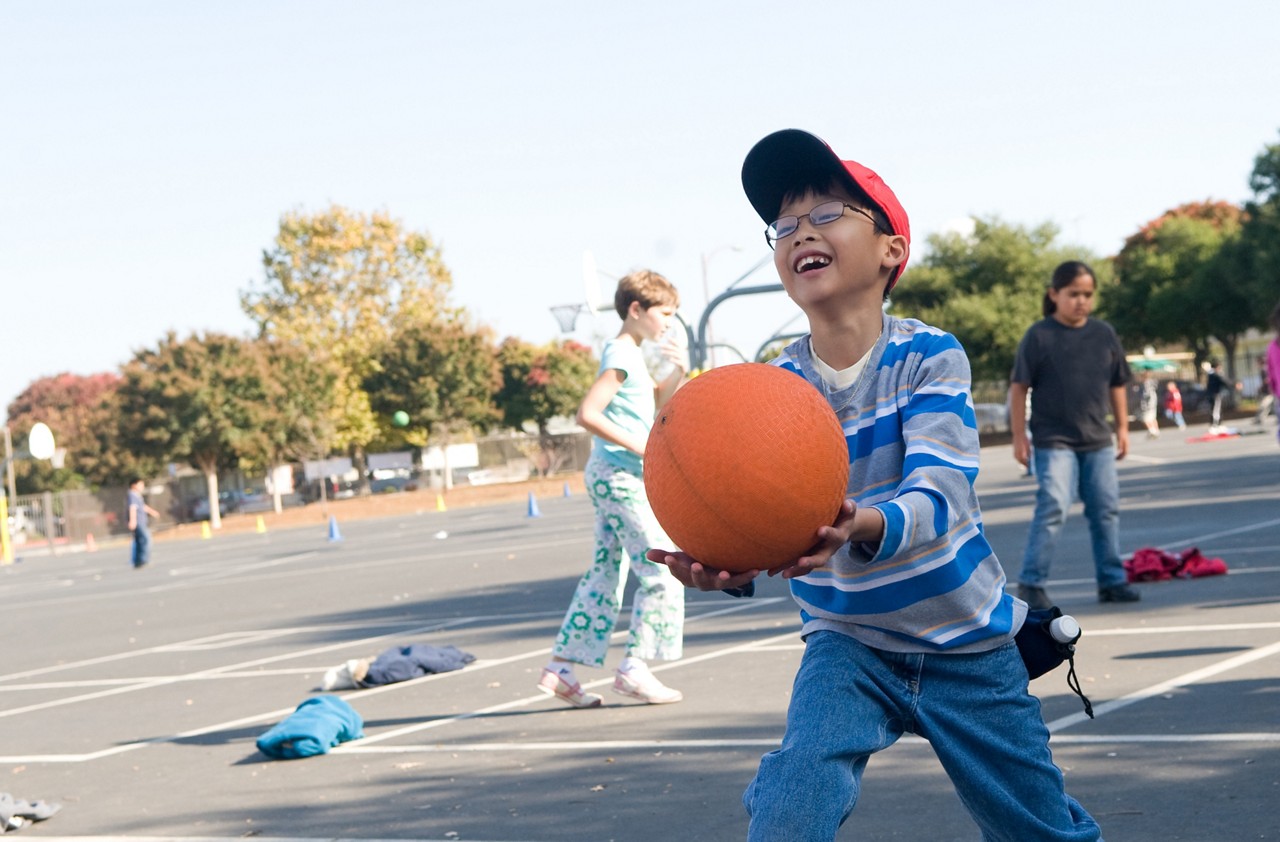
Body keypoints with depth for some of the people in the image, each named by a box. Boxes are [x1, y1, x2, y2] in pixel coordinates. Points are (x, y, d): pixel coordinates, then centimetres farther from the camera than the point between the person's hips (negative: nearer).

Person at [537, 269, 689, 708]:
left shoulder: (628, 354, 17)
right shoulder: (620, 355, -13)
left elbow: (656, 402, 32)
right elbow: (587, 413, -22)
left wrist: (678, 371, 14)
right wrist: (639, 446, -21)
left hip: (613, 477, 10)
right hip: (620, 476, -10)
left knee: (606, 574, 10)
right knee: (661, 571, -7)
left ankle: (560, 668, 10)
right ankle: (633, 669, -5)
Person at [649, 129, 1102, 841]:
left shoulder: (928, 357, -16)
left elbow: (939, 494, -29)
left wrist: (862, 529, -52)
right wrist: (731, 566, -42)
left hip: (966, 645, -1)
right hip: (847, 647, 2)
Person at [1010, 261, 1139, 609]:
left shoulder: (1104, 333, 6)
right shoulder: (1039, 336, -7)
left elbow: (1117, 384, 15)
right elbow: (1020, 387, -5)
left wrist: (1122, 428, 12)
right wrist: (1019, 436, -7)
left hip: (1098, 441, 5)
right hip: (1053, 441, -5)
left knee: (1106, 511, 7)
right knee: (1053, 509, -13)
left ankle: (1111, 580, 18)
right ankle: (1030, 583, -5)